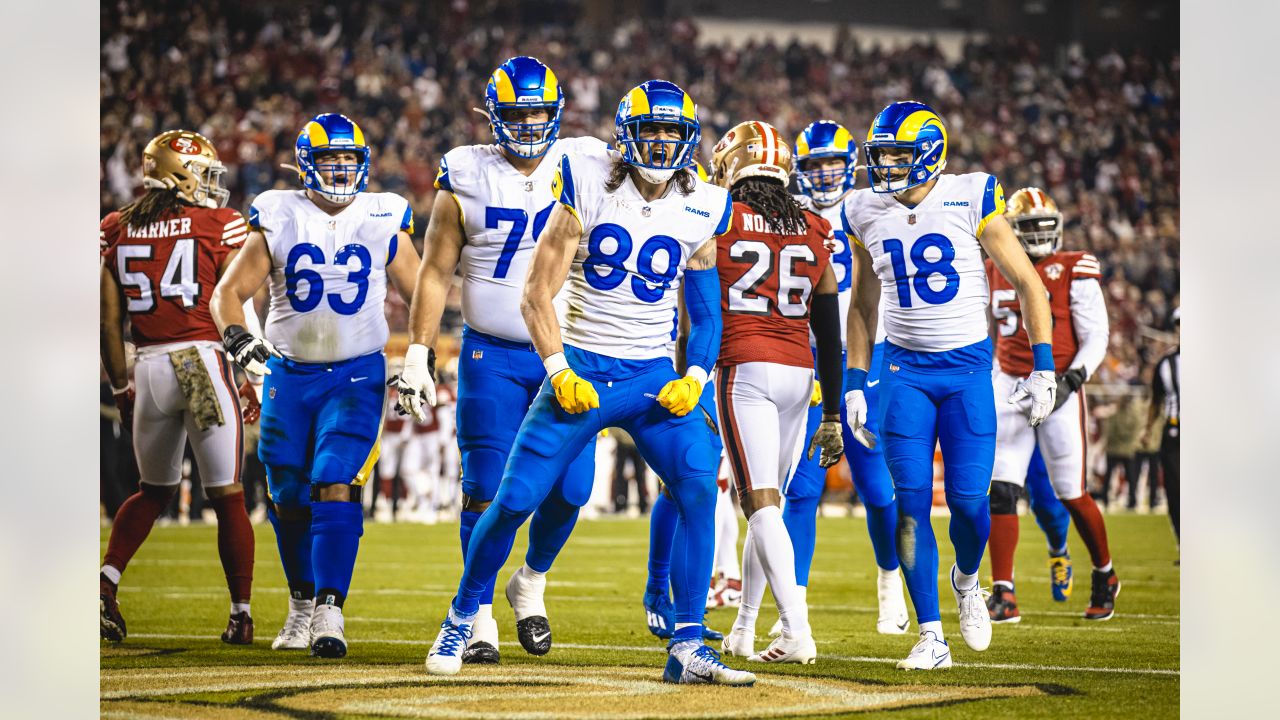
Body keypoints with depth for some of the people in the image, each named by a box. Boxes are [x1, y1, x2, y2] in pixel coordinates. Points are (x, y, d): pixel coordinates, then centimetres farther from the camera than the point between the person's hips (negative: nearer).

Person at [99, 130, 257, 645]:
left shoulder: (117, 231, 8)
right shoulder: (219, 225, -2)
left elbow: (109, 321, 9)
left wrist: (121, 389, 18)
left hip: (148, 368, 4)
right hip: (205, 359, -4)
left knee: (154, 491, 21)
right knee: (227, 496, 4)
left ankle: (106, 581, 3)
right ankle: (241, 615, 6)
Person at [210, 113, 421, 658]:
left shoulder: (384, 220, 0)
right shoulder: (278, 219, 0)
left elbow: (421, 295, 8)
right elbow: (228, 292, 1)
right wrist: (237, 337, -19)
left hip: (356, 375, -2)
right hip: (288, 373, 2)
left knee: (336, 487, -18)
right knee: (288, 498, 8)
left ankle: (330, 612, -22)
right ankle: (302, 604, 28)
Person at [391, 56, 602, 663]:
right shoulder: (466, 177, 0)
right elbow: (435, 272, 5)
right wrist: (417, 354, 0)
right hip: (491, 356, -1)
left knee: (571, 487, -3)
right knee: (486, 491, -4)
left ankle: (531, 583, 24)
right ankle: (479, 615, 9)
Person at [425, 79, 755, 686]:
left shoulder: (702, 209, 2)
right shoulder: (588, 186, -7)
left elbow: (706, 313, 11)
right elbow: (536, 294, -4)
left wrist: (694, 379, -6)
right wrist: (560, 371, -14)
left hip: (653, 375, 2)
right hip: (580, 369, -2)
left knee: (699, 487, -18)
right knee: (515, 499, -5)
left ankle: (687, 649, -13)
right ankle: (461, 621, 20)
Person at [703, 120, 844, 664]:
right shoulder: (813, 233, 12)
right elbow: (830, 334, 13)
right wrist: (832, 415, 17)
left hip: (744, 369, -5)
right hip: (799, 374, 5)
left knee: (761, 504, -9)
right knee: (768, 501, 16)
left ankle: (797, 632, -21)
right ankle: (743, 629, 25)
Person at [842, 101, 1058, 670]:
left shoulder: (971, 201, -8)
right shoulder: (866, 215, 3)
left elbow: (1028, 284, -1)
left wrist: (1043, 367, -5)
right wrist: (855, 383, 12)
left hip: (967, 367, -2)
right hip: (905, 368, 2)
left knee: (968, 500, -8)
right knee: (911, 502, -7)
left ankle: (966, 581, 27)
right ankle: (931, 638, -1)